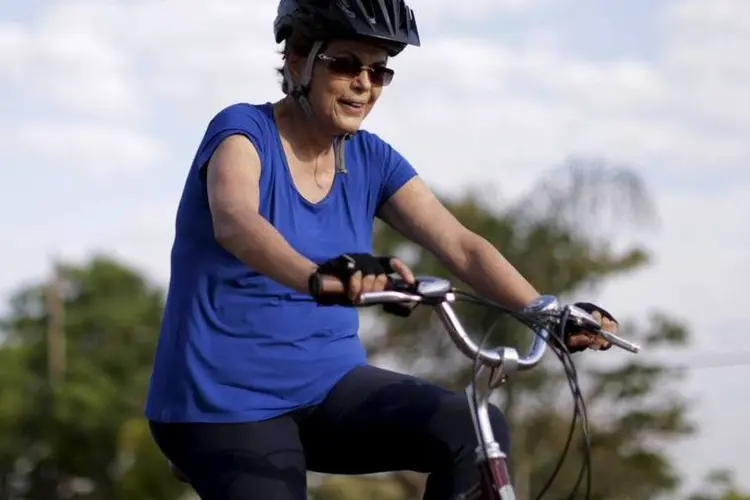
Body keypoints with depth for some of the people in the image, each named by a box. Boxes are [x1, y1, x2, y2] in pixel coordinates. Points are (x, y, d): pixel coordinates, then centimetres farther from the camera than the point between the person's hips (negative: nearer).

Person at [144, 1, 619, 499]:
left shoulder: (371, 161, 4)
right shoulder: (243, 131, -13)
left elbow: (461, 245, -6)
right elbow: (234, 221, -35)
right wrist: (318, 277, -56)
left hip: (327, 384, 5)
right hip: (226, 403, -5)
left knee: (477, 432, -18)